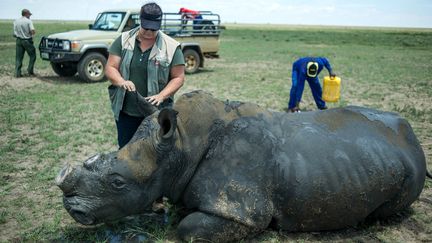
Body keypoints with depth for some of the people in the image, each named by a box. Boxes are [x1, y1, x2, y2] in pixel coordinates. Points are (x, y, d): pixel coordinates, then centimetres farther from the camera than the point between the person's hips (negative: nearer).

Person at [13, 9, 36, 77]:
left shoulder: (16, 21, 7)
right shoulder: (29, 21, -7)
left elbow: (15, 32, 7)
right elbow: (33, 31, -18)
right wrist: (33, 33, 4)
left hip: (19, 40, 5)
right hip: (27, 40, -5)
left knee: (18, 58, 6)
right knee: (32, 56, 10)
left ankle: (17, 73, 3)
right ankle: (30, 70, 5)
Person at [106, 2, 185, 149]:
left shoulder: (171, 47, -7)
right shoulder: (123, 40, 0)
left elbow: (178, 77, -5)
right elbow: (110, 68, -2)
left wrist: (161, 96, -20)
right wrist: (122, 82, -24)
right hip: (125, 111, 2)